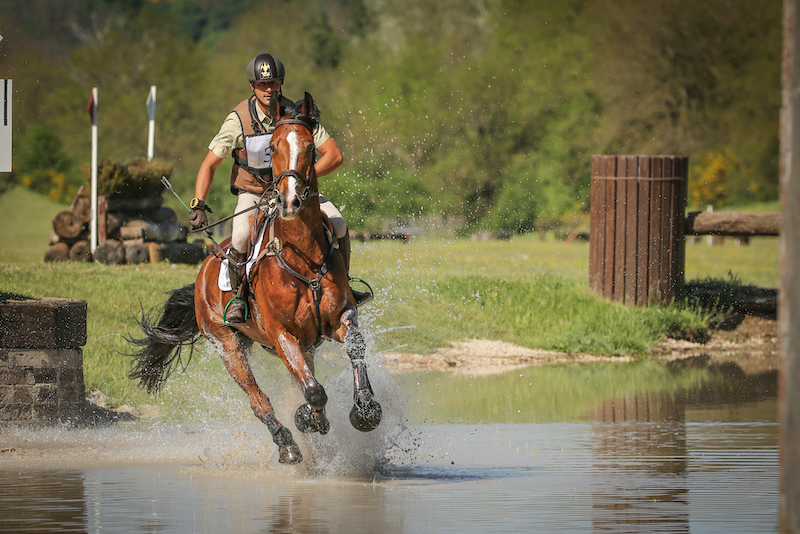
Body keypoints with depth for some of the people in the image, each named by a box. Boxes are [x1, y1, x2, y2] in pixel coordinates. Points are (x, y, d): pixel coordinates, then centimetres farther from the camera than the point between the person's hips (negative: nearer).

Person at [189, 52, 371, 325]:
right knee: (241, 236, -32)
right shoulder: (238, 121, -17)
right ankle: (237, 297, -9)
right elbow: (209, 165, -11)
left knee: (338, 224, -18)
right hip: (252, 192, -2)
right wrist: (198, 205, -23)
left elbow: (334, 155, -14)